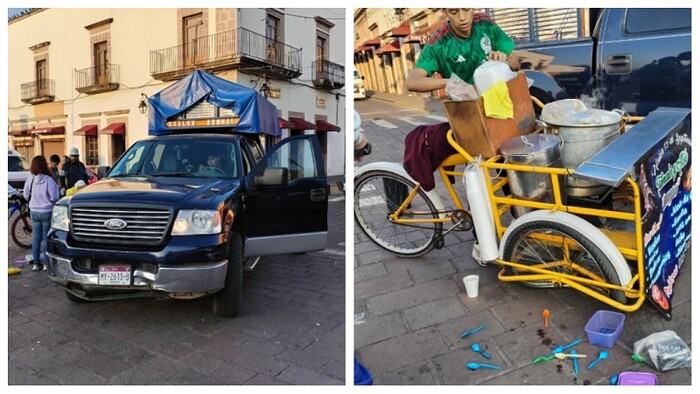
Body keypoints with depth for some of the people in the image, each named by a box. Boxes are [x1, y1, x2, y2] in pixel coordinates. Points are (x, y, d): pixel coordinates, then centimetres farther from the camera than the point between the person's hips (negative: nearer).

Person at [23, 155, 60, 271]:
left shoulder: (30, 179, -3)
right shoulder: (48, 180, -17)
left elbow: (26, 195, 6)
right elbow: (54, 197, -15)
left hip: (34, 212, 4)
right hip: (46, 212, -4)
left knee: (36, 238, 12)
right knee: (46, 238, 3)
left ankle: (36, 263, 17)